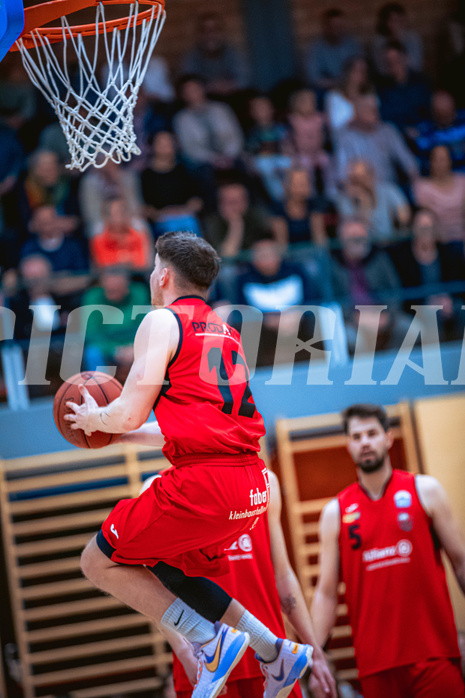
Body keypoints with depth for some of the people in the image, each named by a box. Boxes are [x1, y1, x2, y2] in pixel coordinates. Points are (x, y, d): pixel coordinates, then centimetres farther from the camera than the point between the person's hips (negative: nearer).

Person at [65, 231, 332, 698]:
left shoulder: (161, 322, -1)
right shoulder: (225, 331, 22)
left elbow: (130, 414, -9)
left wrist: (93, 419, 13)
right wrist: (126, 435, 35)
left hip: (202, 484, -8)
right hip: (250, 484, 8)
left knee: (99, 563, 7)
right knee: (169, 570, 27)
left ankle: (212, 642, -3)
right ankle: (274, 652, 18)